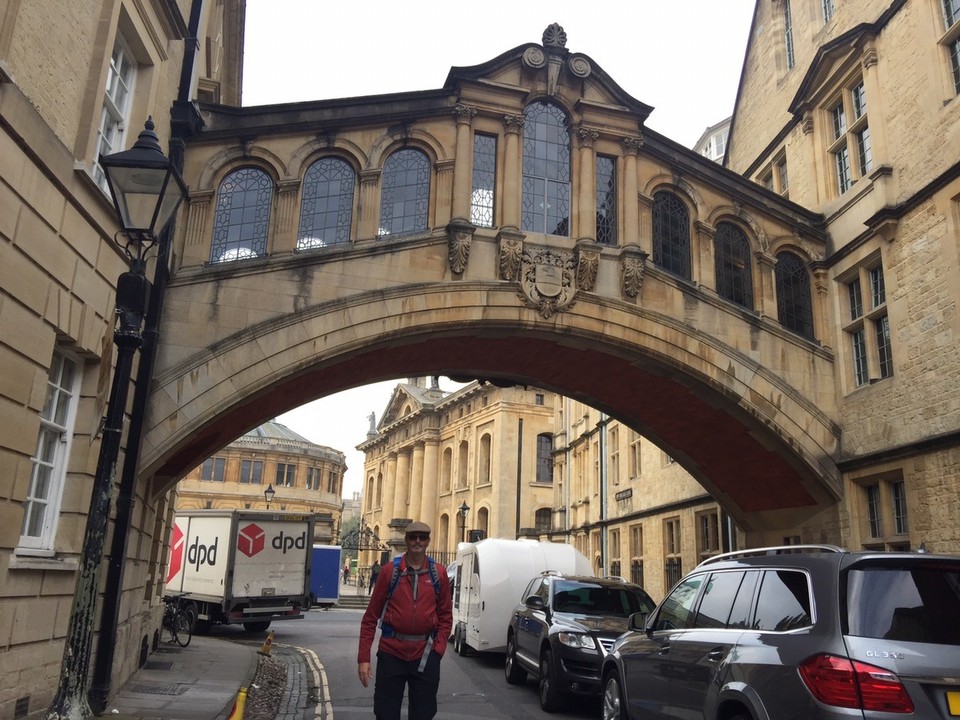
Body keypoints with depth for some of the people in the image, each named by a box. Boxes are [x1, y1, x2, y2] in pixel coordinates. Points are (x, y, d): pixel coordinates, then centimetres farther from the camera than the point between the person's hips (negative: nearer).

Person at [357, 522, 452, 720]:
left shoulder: (439, 574, 2)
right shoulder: (389, 571, -1)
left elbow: (446, 616, 6)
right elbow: (371, 616, -1)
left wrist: (438, 649, -6)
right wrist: (363, 657, -5)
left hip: (425, 656, 1)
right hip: (391, 653, -1)